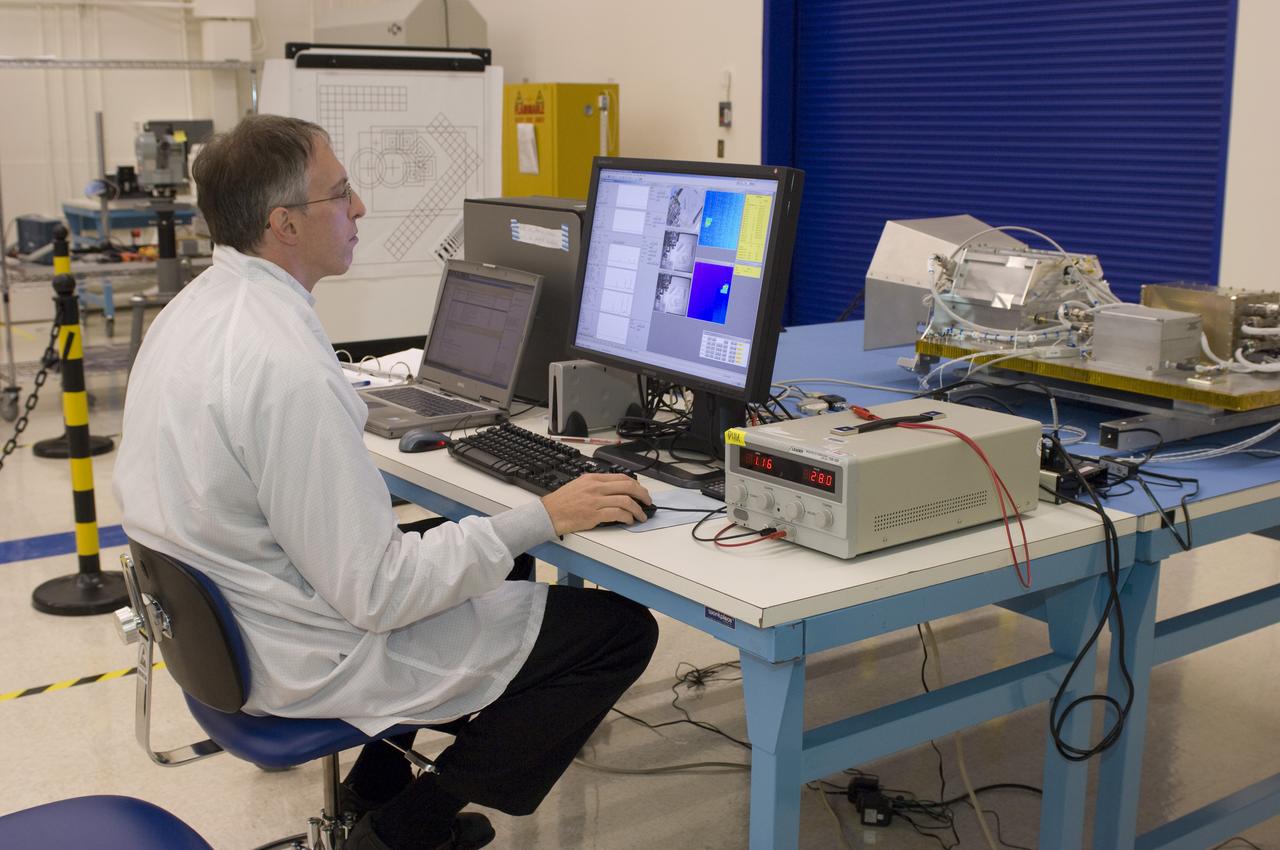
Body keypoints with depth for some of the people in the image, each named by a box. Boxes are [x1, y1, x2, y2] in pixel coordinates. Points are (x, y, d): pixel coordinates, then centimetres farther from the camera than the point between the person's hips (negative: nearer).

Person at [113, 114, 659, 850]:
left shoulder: (192, 308, 1)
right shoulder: (287, 367, -30)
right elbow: (376, 595, -27)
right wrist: (541, 520, -21)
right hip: (304, 664, -10)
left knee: (462, 535, 30)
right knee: (621, 628, -5)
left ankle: (379, 784, 28)